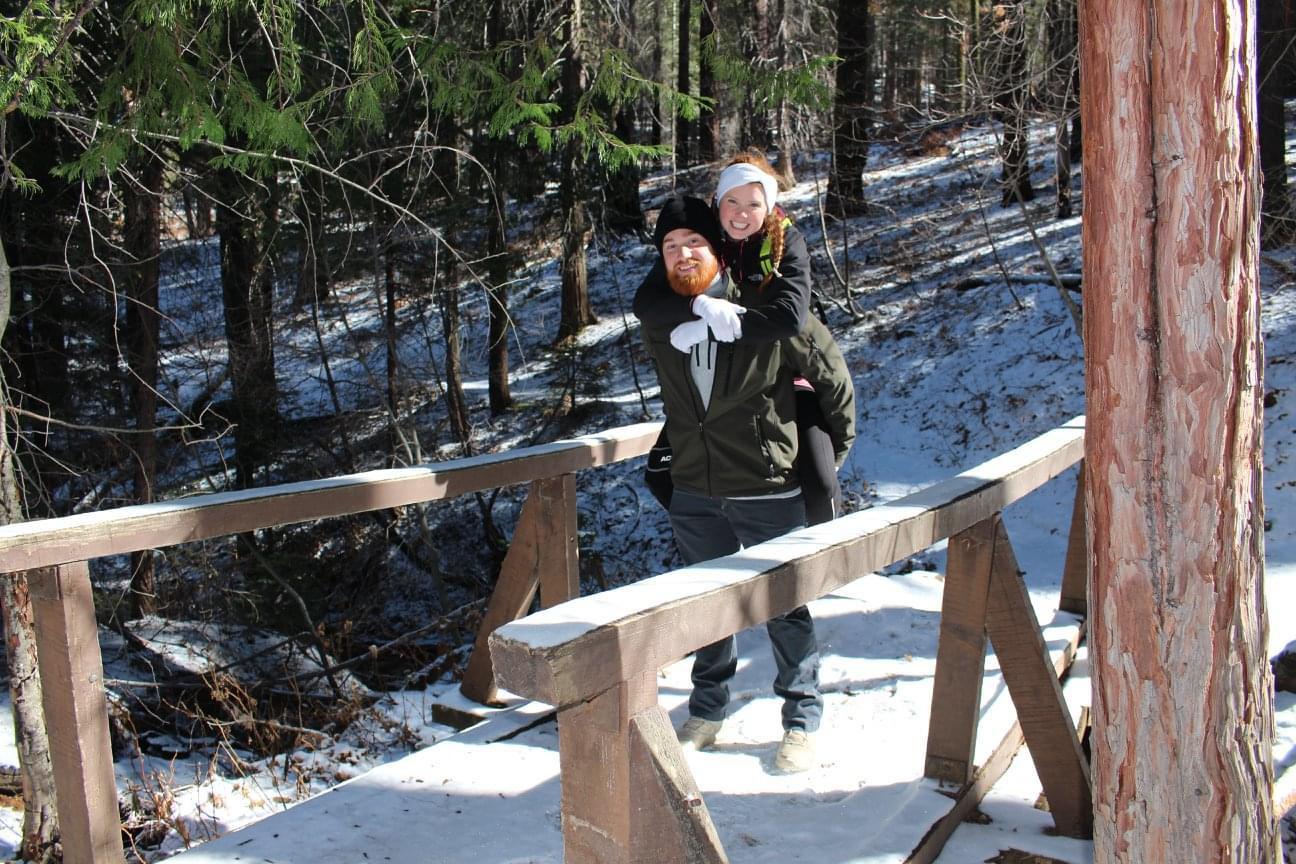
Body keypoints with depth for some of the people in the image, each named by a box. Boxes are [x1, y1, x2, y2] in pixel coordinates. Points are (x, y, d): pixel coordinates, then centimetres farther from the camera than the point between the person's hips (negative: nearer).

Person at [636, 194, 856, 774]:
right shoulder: (656, 322, -1)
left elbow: (831, 372, -1)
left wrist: (836, 445, 7)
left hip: (768, 491, -4)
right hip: (693, 493, 4)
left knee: (785, 608, 7)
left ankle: (802, 721, 21)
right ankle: (706, 714, 31)